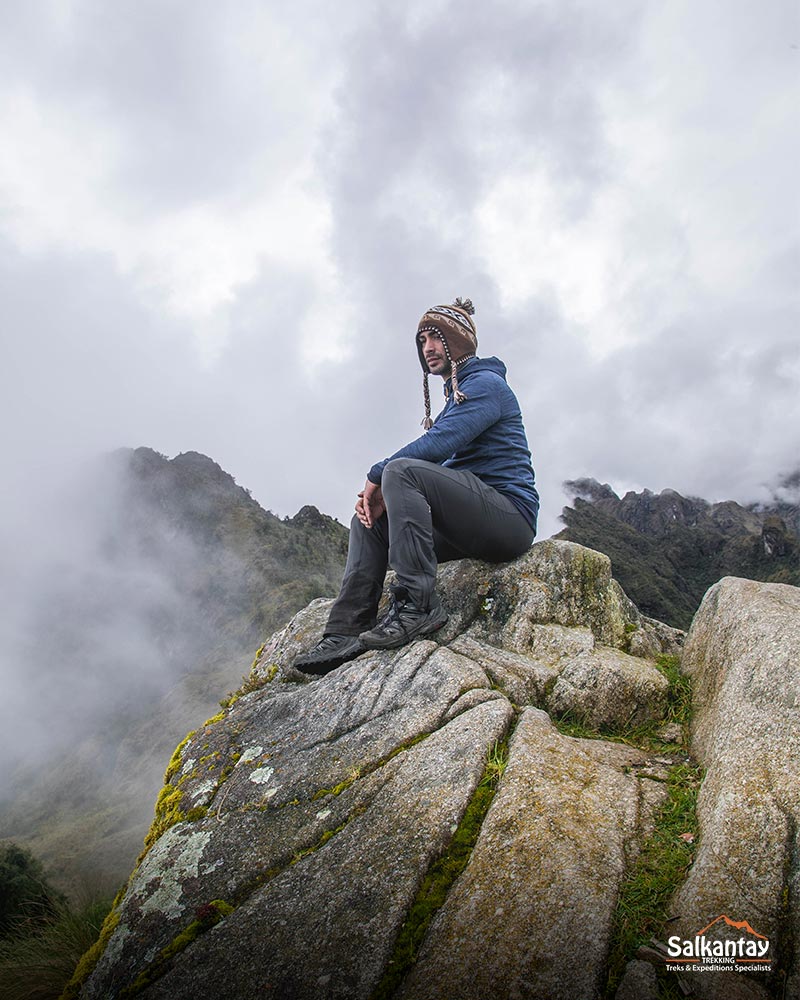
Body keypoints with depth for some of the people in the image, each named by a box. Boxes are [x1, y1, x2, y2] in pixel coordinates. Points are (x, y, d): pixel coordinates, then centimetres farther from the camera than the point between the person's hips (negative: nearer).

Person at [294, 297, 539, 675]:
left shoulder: (486, 383, -4)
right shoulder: (455, 399, 25)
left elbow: (439, 443, -20)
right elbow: (435, 469, 17)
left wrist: (378, 476, -9)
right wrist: (385, 494, -2)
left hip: (510, 513, -9)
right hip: (471, 527, 9)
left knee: (401, 469, -26)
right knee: (369, 519, 2)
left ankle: (416, 604, -28)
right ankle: (347, 632, -8)